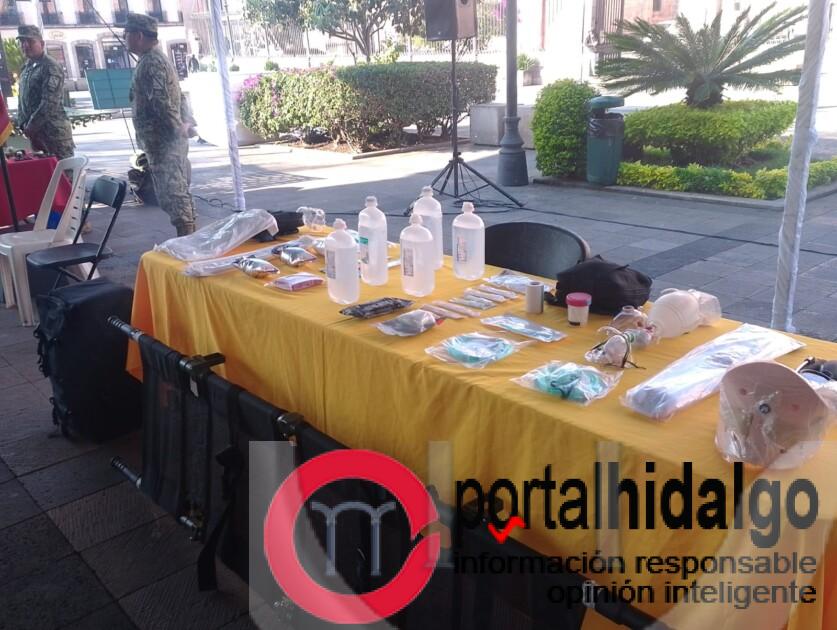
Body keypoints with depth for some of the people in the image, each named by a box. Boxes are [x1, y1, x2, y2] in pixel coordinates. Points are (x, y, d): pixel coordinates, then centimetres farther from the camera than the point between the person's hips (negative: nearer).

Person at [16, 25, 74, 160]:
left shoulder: (51, 67, -11)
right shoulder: (26, 68, 16)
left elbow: (50, 103, -19)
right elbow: (22, 98, 20)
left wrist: (31, 126, -15)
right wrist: (23, 124, 6)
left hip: (54, 130, -9)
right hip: (35, 132, 9)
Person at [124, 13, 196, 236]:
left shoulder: (150, 63, -13)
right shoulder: (157, 59, 19)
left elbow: (161, 103, -21)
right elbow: (178, 98, 21)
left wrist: (177, 129, -12)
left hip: (163, 141, -10)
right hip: (170, 140, 10)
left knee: (172, 196, -9)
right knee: (178, 193, 12)